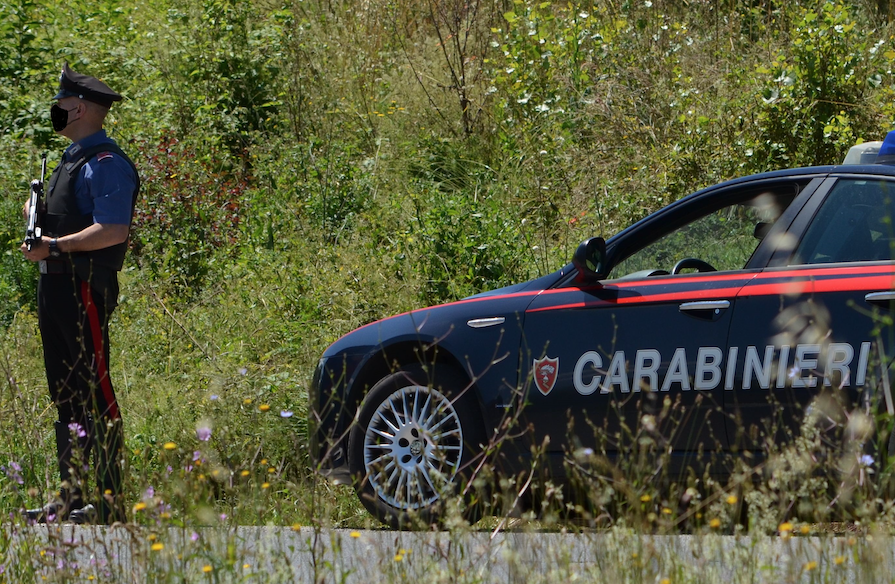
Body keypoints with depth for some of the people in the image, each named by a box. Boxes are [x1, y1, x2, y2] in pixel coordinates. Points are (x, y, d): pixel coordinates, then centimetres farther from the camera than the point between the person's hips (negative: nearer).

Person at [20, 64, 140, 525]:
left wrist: (55, 246, -22)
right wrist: (36, 216, 7)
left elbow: (113, 231, -22)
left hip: (84, 287, -11)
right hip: (55, 284, 11)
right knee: (64, 391, 12)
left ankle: (109, 500, -8)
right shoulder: (72, 159, 19)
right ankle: (71, 496, 18)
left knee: (94, 390, -9)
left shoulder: (107, 165, -13)